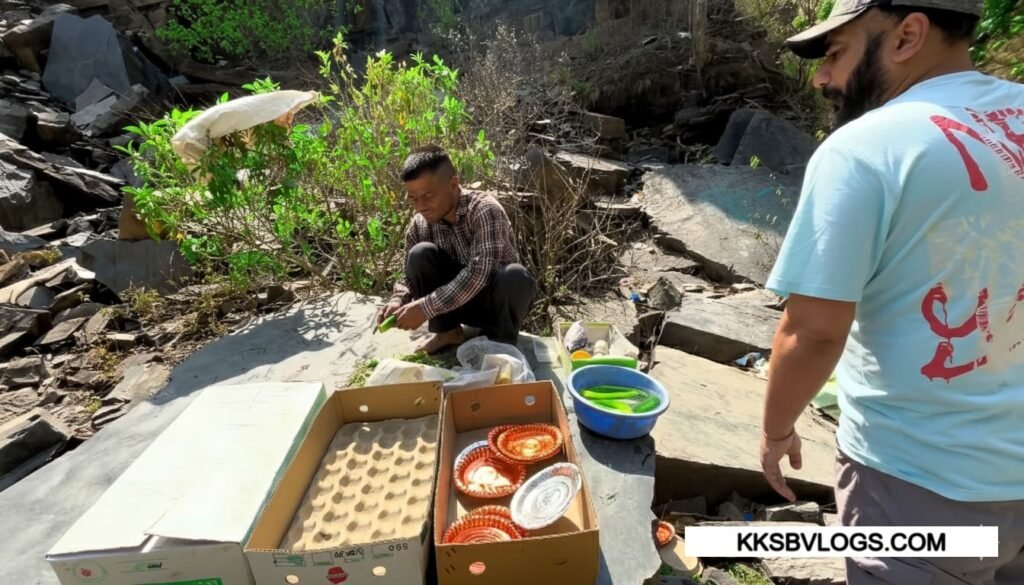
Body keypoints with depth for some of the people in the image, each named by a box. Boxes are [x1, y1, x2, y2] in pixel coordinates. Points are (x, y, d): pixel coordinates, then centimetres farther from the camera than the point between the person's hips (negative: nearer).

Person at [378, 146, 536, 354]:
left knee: (514, 275, -37)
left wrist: (425, 307, -40)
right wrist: (398, 301, -24)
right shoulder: (419, 225, -10)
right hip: (457, 302, 4)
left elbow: (479, 273, -38)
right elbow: (410, 275, -1)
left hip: (497, 300, -3)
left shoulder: (484, 210, -27)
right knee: (420, 254, -21)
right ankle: (448, 331, -4)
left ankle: (500, 340, -8)